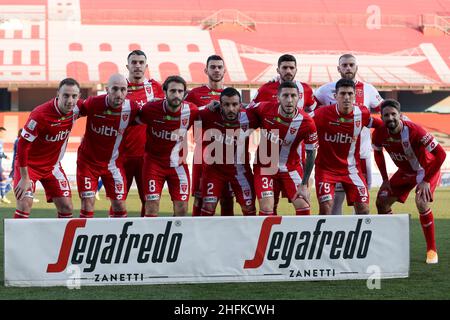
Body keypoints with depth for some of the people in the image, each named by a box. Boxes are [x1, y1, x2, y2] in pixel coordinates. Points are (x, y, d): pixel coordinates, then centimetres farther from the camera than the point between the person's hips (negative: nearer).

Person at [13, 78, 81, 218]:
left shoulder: (76, 108, -11)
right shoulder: (40, 115, -29)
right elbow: (22, 145, -23)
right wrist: (25, 178, -21)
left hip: (53, 166, 6)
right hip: (30, 164, -6)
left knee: (67, 208, 1)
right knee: (24, 205, -19)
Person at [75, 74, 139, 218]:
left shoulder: (131, 108, -14)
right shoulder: (93, 103, -20)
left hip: (113, 162, 2)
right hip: (88, 161, -2)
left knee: (119, 206, 4)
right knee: (87, 206, -8)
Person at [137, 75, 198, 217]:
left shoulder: (191, 110, -13)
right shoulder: (151, 109, -19)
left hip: (178, 163, 2)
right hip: (154, 161, -2)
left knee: (181, 209, 2)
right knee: (151, 208, -6)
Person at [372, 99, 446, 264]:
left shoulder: (414, 131, -35)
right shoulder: (379, 134, -19)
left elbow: (440, 154, -33)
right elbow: (378, 153, 6)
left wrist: (426, 181, -31)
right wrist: (385, 179, 2)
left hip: (426, 170, -6)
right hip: (405, 172, 6)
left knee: (421, 203, -28)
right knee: (382, 202, 1)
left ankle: (432, 250, -14)